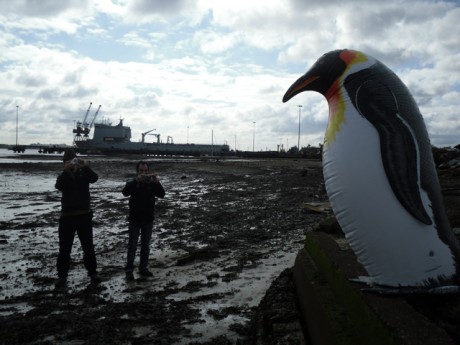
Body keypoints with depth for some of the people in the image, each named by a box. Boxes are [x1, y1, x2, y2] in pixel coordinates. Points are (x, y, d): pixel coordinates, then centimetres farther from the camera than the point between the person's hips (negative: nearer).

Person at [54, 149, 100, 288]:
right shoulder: (63, 176, 3)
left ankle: (92, 272, 17)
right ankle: (62, 275, 14)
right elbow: (58, 185, -20)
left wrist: (84, 166, -35)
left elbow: (95, 177, -19)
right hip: (67, 216, 0)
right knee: (64, 248, 5)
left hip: (84, 215, 0)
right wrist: (66, 171, -35)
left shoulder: (84, 174, 3)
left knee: (88, 246, 7)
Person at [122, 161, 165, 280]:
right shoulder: (132, 183, -2)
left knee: (146, 246, 10)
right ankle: (129, 269, 6)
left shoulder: (152, 184, 2)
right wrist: (136, 180, -35)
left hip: (148, 219, 2)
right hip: (135, 219, -2)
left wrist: (156, 182, -29)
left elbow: (162, 194, -13)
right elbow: (125, 192, -23)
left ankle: (143, 268, 20)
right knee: (132, 245, 0)